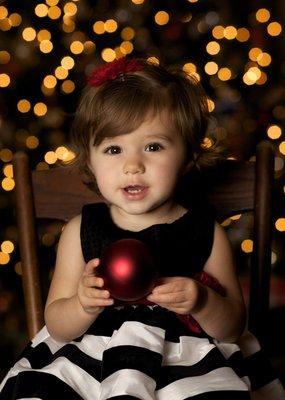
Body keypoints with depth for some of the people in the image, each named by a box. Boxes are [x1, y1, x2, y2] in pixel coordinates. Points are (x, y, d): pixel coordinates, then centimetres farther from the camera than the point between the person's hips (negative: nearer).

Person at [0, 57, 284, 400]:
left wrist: (202, 303, -15)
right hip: (87, 359, 0)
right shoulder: (80, 231, 4)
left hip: (188, 367, 0)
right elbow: (57, 328, 6)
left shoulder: (206, 232, 2)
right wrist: (84, 305, -17)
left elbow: (232, 329, 6)